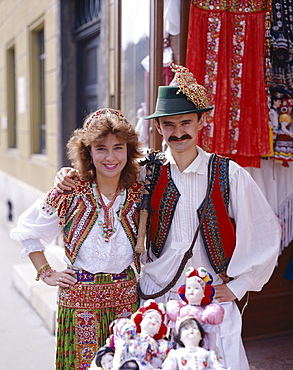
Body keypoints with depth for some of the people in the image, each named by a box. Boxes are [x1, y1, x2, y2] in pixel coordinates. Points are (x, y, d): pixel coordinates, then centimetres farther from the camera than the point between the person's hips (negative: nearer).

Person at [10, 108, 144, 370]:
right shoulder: (71, 194, -10)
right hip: (80, 297, -2)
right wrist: (46, 274, 0)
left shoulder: (139, 193, -3)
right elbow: (25, 231, 2)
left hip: (126, 296, 3)